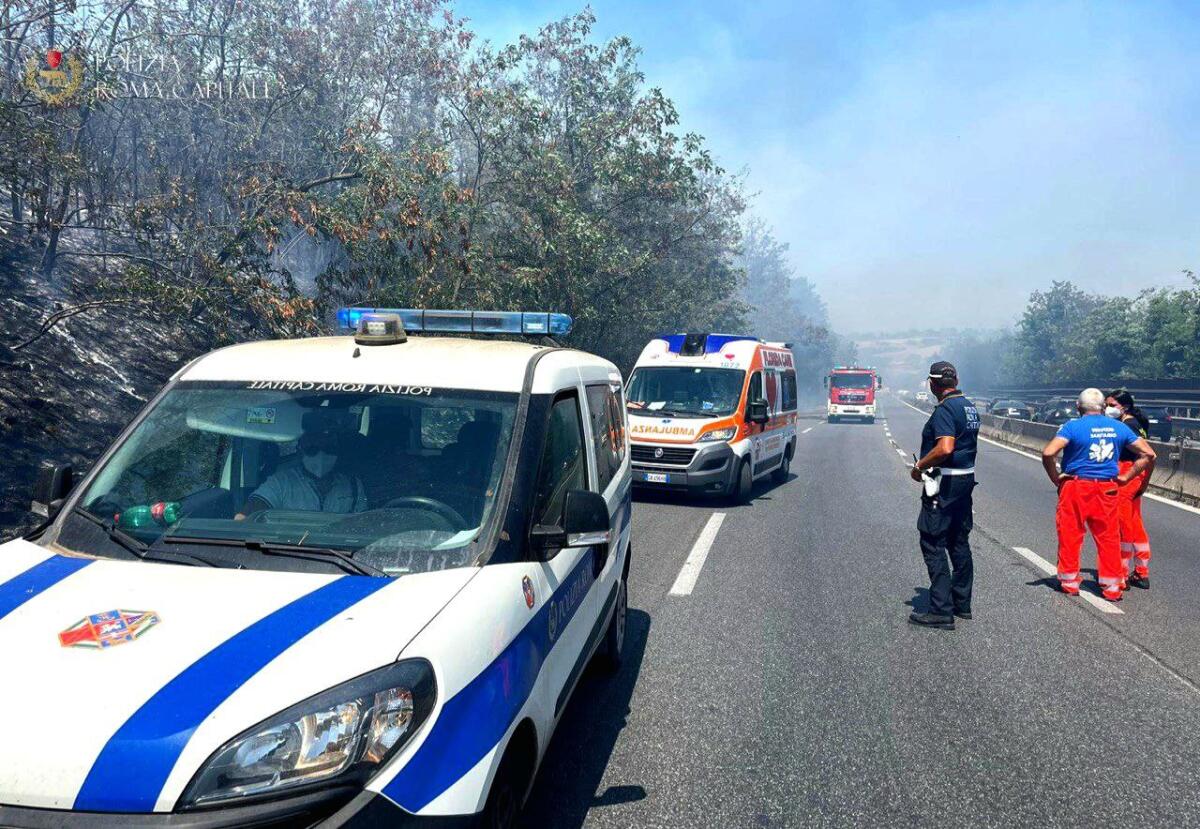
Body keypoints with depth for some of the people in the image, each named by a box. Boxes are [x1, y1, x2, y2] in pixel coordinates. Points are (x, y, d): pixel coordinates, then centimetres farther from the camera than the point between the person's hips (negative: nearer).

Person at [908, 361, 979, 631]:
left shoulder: (945, 409, -17)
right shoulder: (969, 407, 12)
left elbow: (945, 448, -30)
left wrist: (920, 466, -18)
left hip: (945, 483, -10)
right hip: (966, 478, 10)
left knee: (932, 544, -5)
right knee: (959, 543, 17)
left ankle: (941, 611, -5)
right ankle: (962, 604, 25)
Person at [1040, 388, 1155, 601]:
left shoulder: (1073, 426, -9)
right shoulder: (1119, 427, 5)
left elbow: (1048, 453, -21)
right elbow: (1148, 454, 7)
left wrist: (1055, 478, -8)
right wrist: (1125, 477, 7)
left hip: (1075, 488, -3)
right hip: (1107, 490, 3)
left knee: (1070, 535, 9)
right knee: (1108, 537, 11)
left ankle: (1069, 582, 17)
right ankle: (1112, 587, 16)